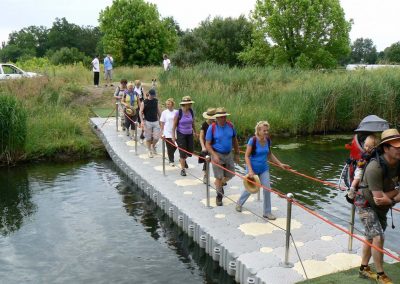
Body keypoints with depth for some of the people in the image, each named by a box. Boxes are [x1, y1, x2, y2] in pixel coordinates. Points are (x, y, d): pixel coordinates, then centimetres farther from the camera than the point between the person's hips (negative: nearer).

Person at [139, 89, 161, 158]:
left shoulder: (156, 101, 7)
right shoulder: (144, 102, -5)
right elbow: (140, 112, -7)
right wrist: (142, 121, -19)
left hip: (155, 121, 3)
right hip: (147, 122, -3)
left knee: (156, 137, -2)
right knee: (148, 138, 4)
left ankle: (153, 146, 27)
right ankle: (149, 151, 20)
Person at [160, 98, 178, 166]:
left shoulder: (176, 112, 2)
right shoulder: (164, 112, -2)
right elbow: (162, 123, 0)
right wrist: (162, 133, -4)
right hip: (167, 133, -1)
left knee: (174, 147, 3)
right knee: (170, 147, 3)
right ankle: (171, 161, 15)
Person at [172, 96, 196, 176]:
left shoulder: (191, 112, -2)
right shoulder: (179, 113, -15)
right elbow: (174, 125, -9)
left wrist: (195, 132, 17)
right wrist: (173, 136, -11)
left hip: (189, 134, 5)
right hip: (181, 134, -5)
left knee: (190, 151, 10)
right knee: (183, 152, -4)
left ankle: (182, 159, 43)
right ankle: (183, 169, 10)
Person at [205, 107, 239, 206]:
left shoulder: (230, 125, -3)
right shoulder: (212, 128, -13)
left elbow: (235, 140, 8)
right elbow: (207, 144, -11)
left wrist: (237, 154, 10)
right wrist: (214, 155, -21)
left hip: (228, 154, 4)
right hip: (217, 155, -4)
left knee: (230, 175, 14)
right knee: (219, 177, 3)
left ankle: (220, 184, 44)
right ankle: (219, 196, 22)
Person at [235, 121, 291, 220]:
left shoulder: (268, 140, -5)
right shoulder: (253, 140, -21)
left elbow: (270, 155, 9)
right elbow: (246, 156, -18)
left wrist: (280, 164, 4)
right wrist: (250, 170, -25)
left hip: (264, 168, 4)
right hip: (253, 168, -4)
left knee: (267, 188, -3)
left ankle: (267, 212, 13)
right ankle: (239, 203, 43)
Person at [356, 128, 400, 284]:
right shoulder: (375, 168, -31)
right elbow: (379, 198, -30)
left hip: (382, 207, 7)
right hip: (367, 205, -7)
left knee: (371, 238, 17)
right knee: (378, 238, -11)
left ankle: (364, 269, 32)